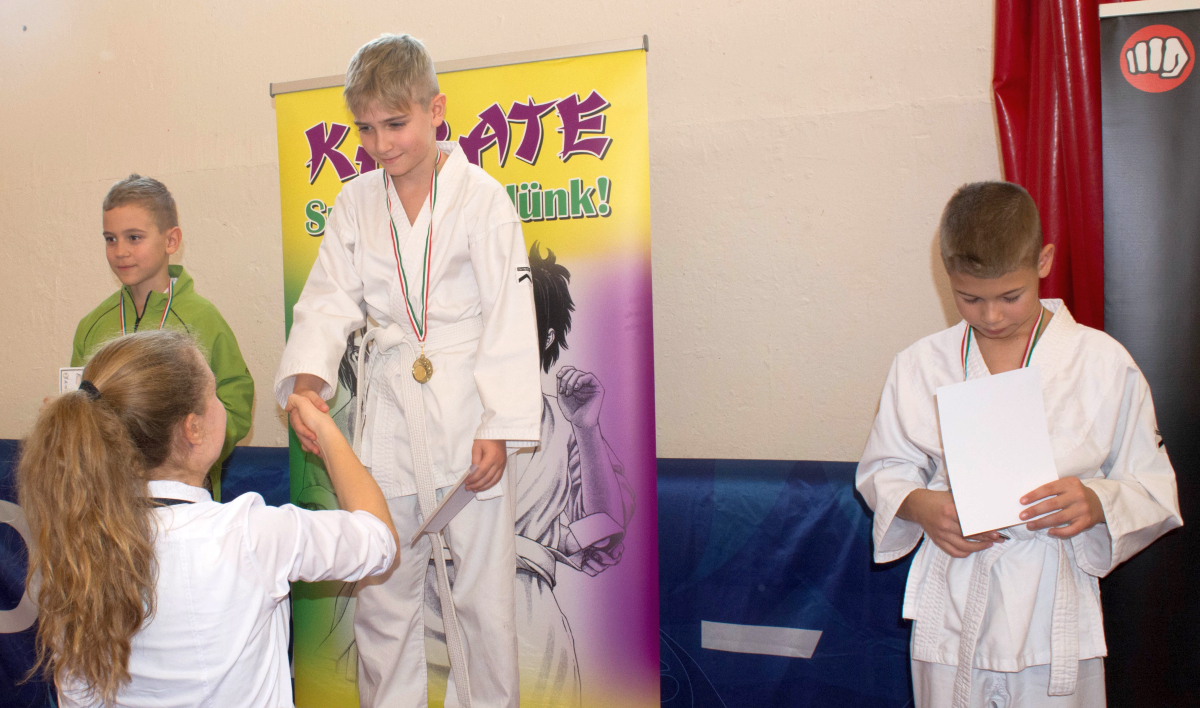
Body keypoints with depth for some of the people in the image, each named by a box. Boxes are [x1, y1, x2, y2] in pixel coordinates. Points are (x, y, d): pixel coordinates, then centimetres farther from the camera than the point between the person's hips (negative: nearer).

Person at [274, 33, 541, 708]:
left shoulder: (481, 195, -6)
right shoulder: (356, 203, 7)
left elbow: (510, 318, -7)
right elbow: (329, 299, 2)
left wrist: (500, 427, -12)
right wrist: (307, 379, -18)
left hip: (464, 413, -3)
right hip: (388, 417, 4)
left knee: (482, 595, 5)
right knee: (381, 596, 13)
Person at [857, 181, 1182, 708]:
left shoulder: (1104, 364, -4)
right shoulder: (919, 366, 0)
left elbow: (1154, 489, 1)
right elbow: (882, 470, 8)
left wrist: (1098, 503, -20)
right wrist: (921, 505, -13)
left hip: (1053, 609, -1)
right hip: (951, 611, 1)